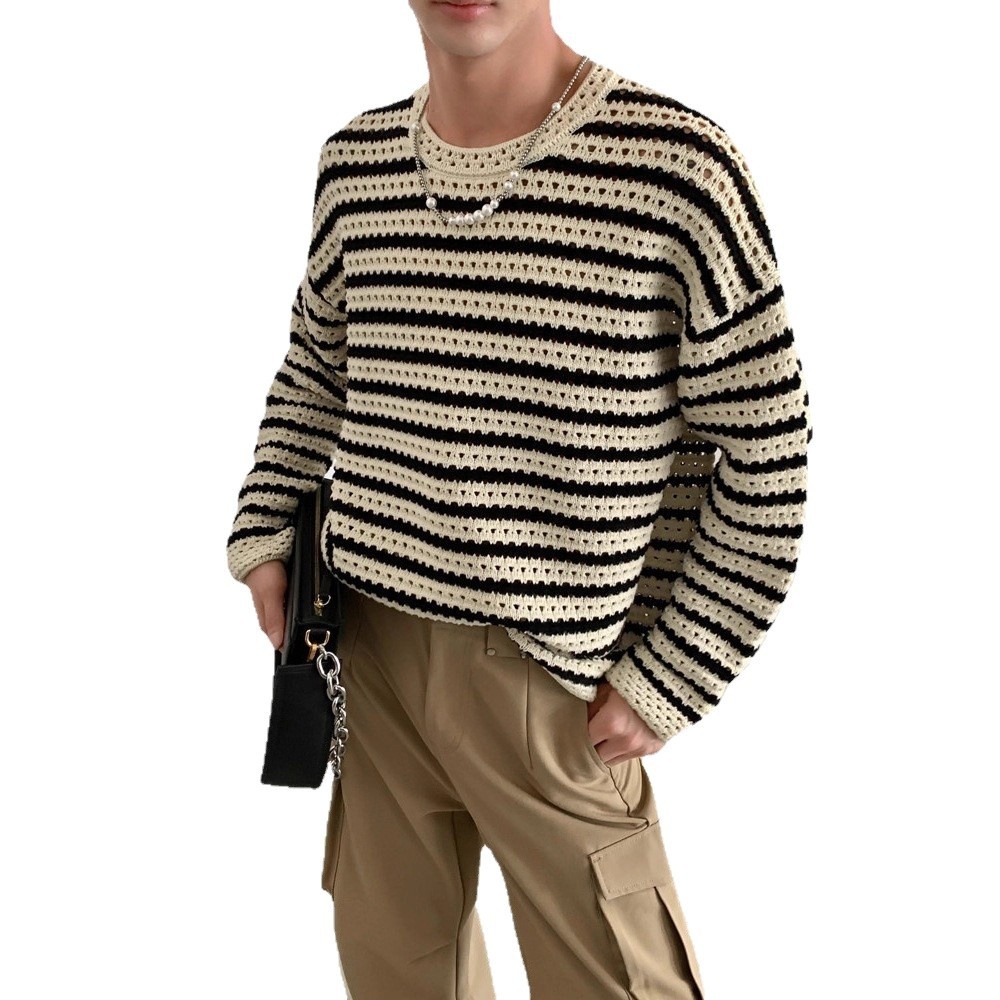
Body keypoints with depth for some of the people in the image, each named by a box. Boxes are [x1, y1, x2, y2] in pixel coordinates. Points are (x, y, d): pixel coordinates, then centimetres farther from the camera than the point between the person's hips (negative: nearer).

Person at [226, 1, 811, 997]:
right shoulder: (357, 157, 4)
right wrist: (264, 537, 7)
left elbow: (766, 457, -9)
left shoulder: (678, 166, -13)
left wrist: (664, 680, -8)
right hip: (370, 645, 5)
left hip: (547, 672, -4)